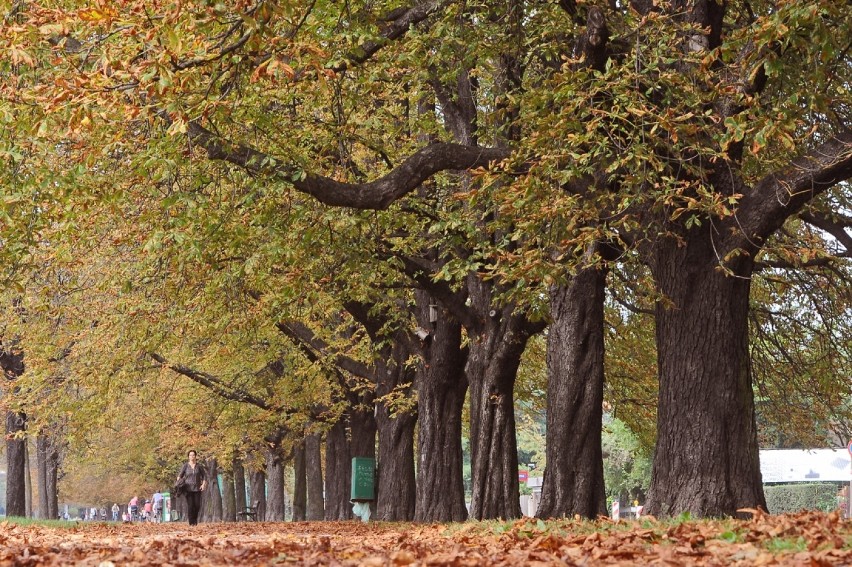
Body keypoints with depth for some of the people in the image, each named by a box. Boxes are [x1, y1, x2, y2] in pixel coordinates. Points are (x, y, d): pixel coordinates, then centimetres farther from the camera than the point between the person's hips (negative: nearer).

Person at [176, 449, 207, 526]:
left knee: (197, 505, -3)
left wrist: (203, 484, -2)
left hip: (197, 488, 2)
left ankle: (195, 519, 21)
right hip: (188, 489, -2)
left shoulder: (199, 466, 5)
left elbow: (204, 475, 13)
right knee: (190, 505, -9)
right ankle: (191, 522, -3)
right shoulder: (185, 466, 1)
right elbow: (180, 476, -1)